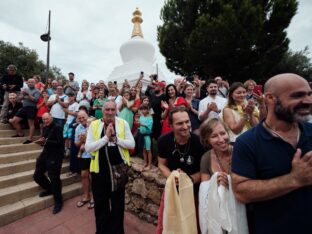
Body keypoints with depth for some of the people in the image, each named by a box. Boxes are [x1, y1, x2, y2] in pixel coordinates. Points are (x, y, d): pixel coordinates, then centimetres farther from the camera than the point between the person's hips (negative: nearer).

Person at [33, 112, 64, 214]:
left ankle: (58, 202, 15)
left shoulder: (57, 128, -13)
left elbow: (60, 142, -20)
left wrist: (46, 141, -26)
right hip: (45, 154, 9)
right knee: (37, 175, 16)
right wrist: (41, 142, -6)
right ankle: (49, 189, 41)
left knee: (54, 179, -3)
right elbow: (45, 141, 15)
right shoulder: (45, 128, 12)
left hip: (55, 156, -8)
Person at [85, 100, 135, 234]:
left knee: (118, 203, 17)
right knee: (100, 203, 19)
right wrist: (106, 137, -19)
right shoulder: (94, 124, -4)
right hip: (99, 169, 1)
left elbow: (132, 144, -7)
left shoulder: (123, 124, -4)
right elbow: (88, 147, -10)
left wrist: (115, 137, -19)